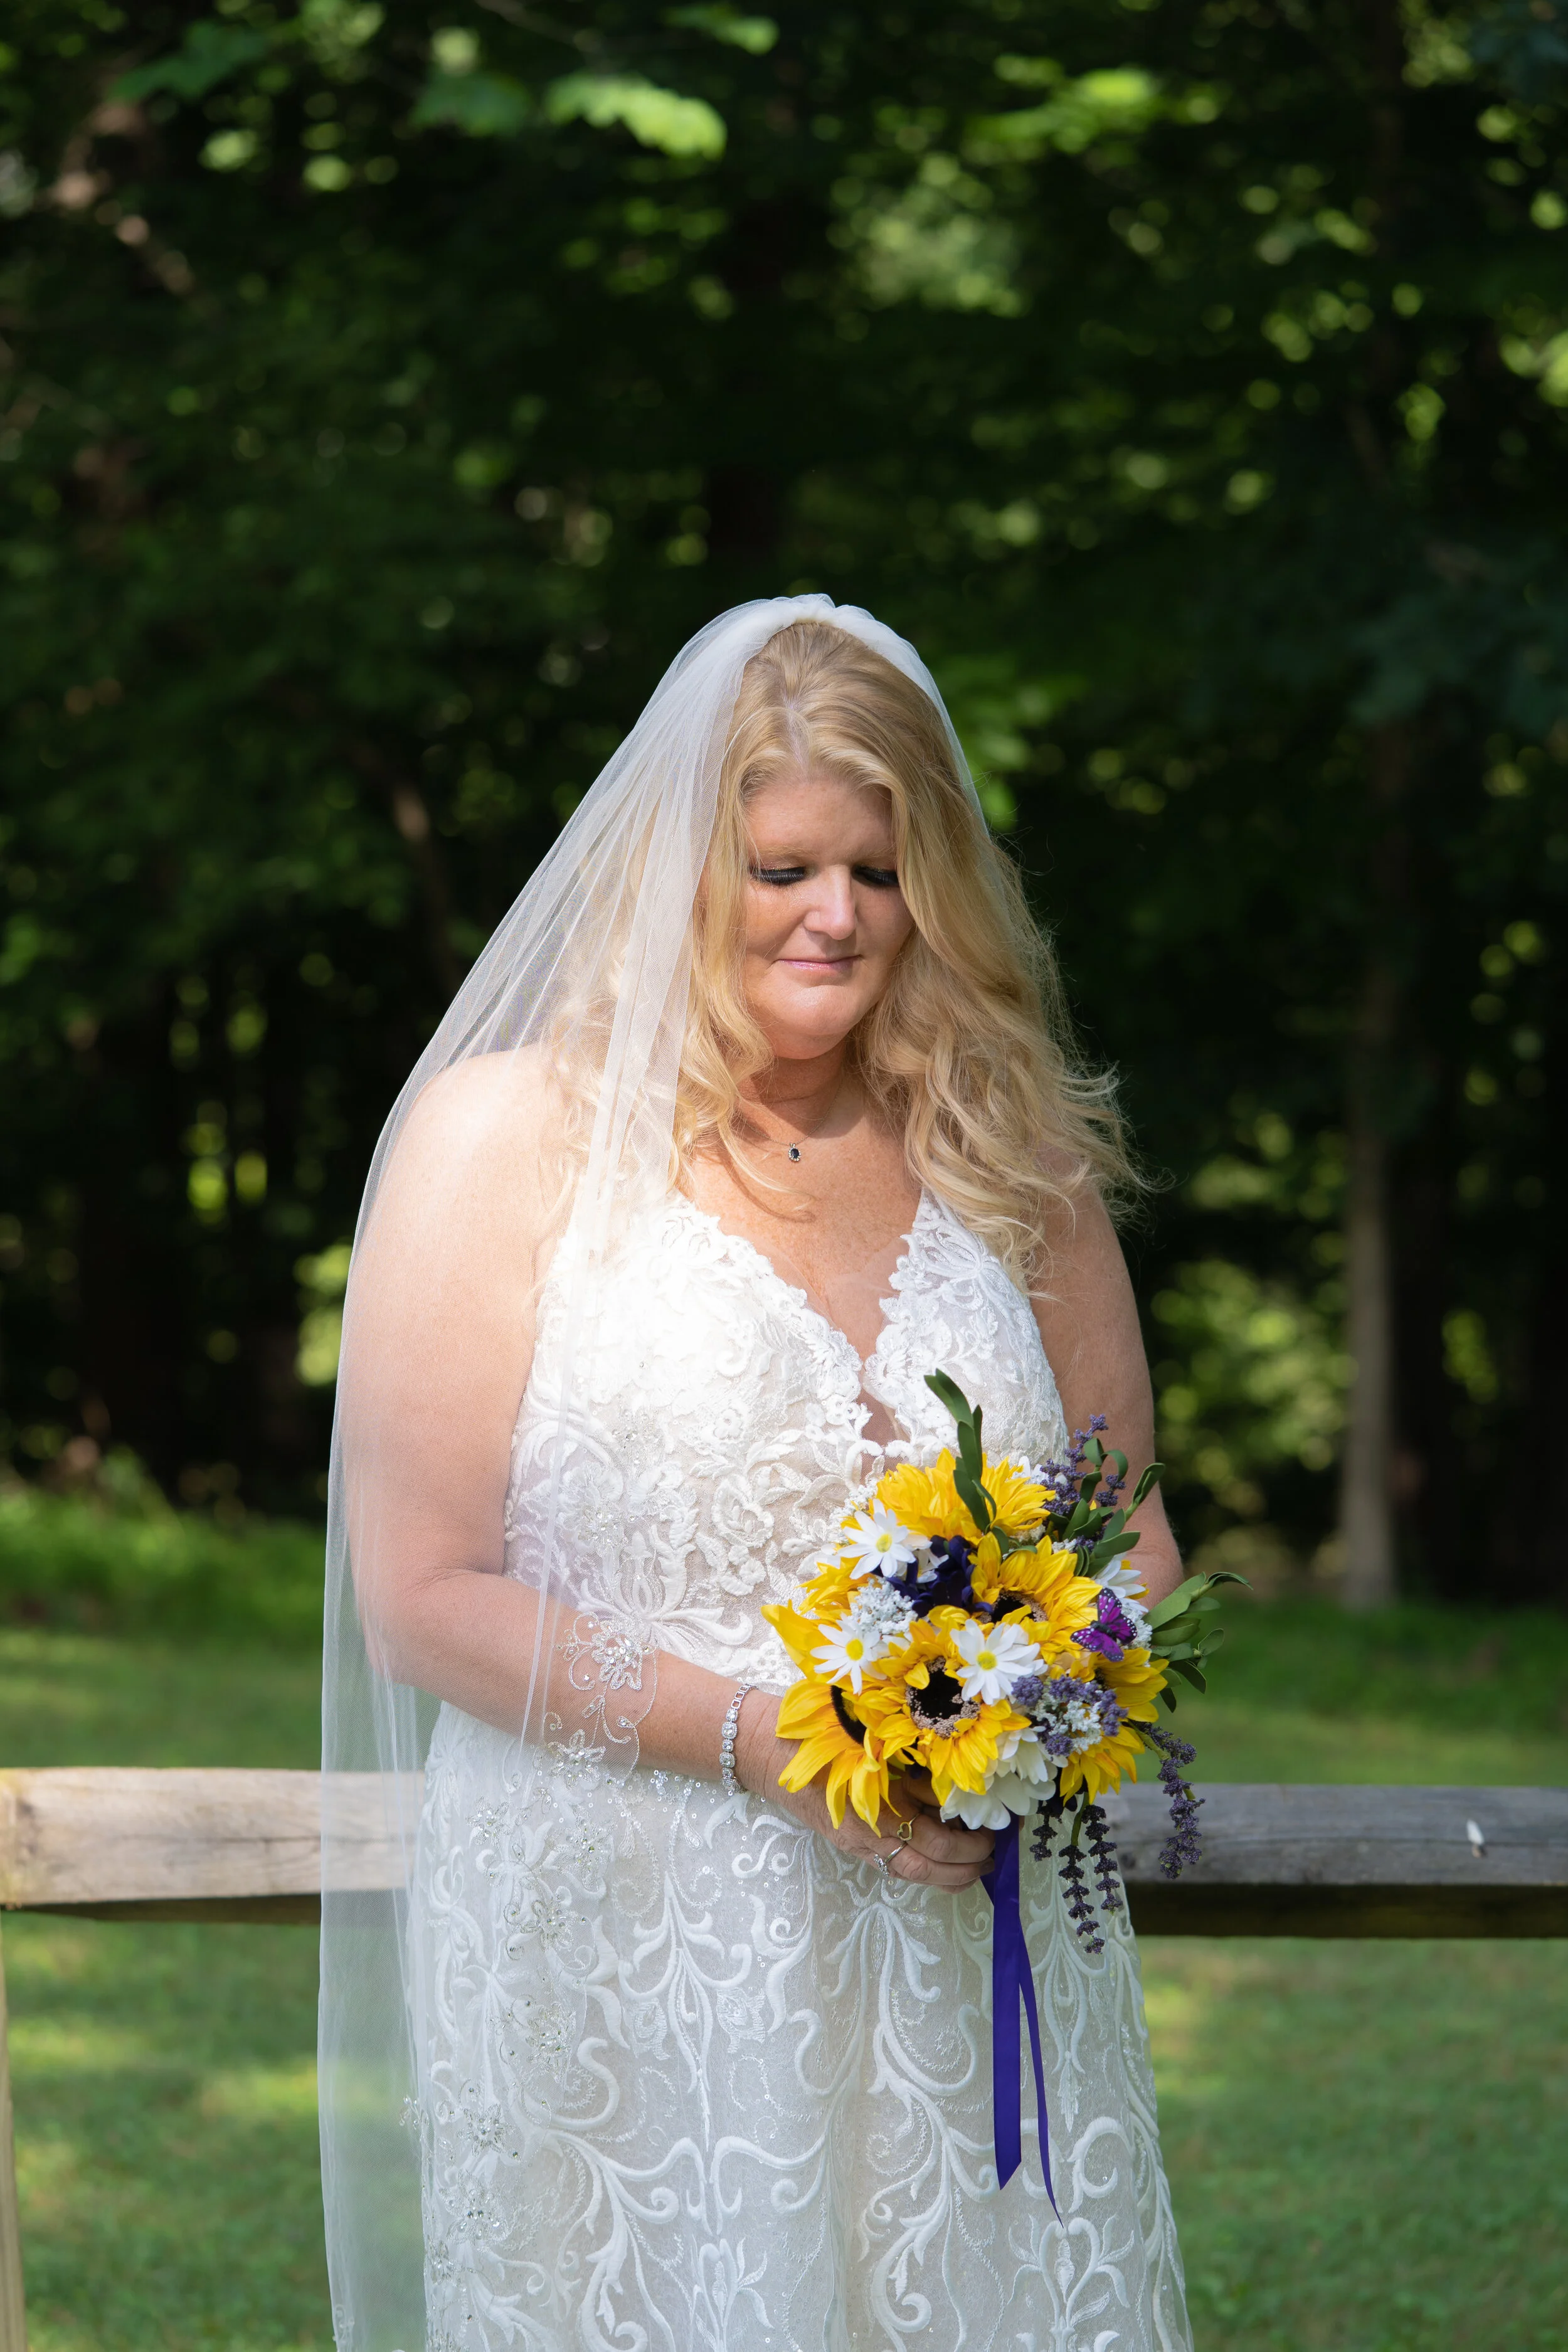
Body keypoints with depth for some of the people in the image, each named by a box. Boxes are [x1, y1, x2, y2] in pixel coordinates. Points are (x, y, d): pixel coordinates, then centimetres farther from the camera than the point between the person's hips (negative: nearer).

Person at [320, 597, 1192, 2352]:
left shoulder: (1003, 1150, 11)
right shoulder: (508, 1137, -2)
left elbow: (1130, 1534, 17)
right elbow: (421, 1597, -6)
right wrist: (761, 1740, -17)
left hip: (970, 1978, 4)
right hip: (622, 1977, -3)